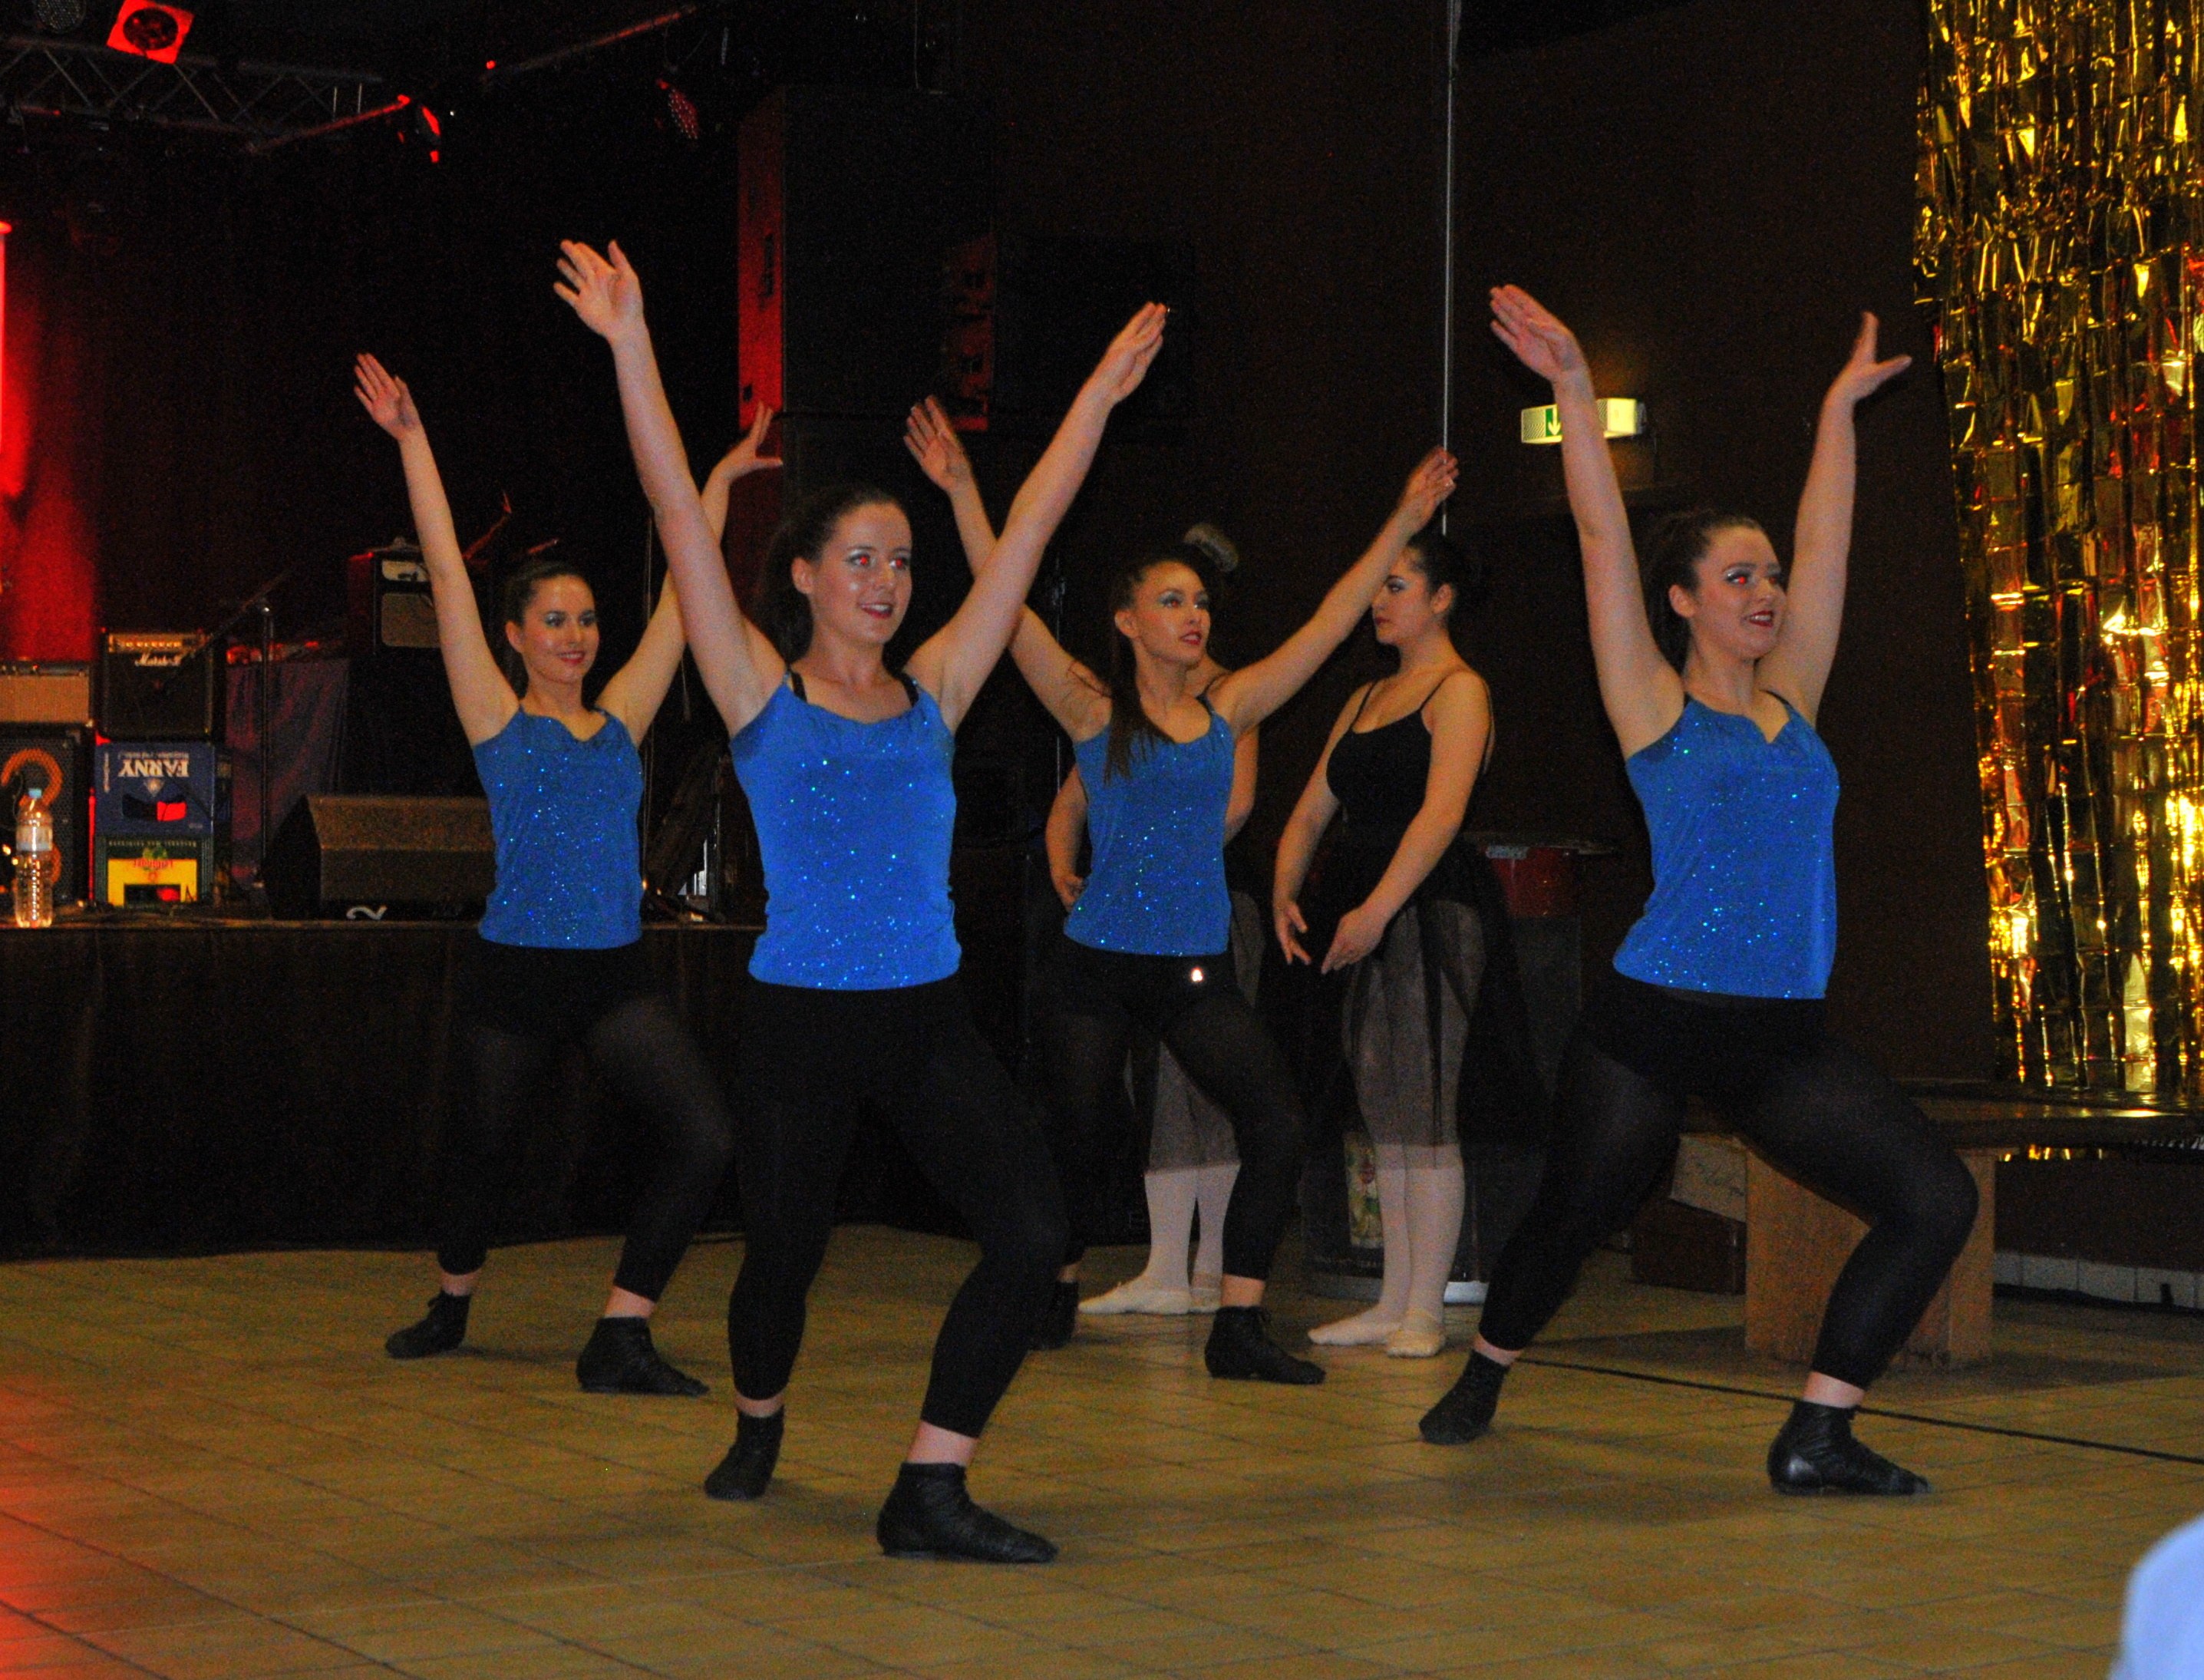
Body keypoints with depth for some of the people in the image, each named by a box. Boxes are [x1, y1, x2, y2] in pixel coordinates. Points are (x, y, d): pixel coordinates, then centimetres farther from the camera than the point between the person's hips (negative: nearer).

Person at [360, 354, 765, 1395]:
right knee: (488, 1147, 11)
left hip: (615, 974, 3)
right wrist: (411, 442, -8)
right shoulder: (498, 721, 0)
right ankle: (452, 1303, 42)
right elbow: (448, 577, -5)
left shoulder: (619, 721, 10)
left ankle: (619, 1340, -7)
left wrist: (719, 485, 18)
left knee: (704, 1134, -15)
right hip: (517, 968, -3)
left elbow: (680, 602, 15)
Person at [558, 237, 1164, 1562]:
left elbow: (1029, 532, 11)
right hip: (802, 1017, -3)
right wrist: (631, 346, -12)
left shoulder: (932, 695, 9)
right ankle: (760, 1426, 44)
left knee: (1033, 1230, -15)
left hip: (930, 1017, 3)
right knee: (784, 1253, 10)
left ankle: (931, 1494, -7)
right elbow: (680, 517, -7)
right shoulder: (764, 698, 0)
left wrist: (1102, 395, 12)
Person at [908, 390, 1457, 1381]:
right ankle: (1057, 1293, 33)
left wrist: (1401, 527, 12)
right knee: (1073, 1141, 4)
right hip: (1100, 963, -3)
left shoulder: (1226, 711, 9)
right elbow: (1007, 607, -10)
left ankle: (1238, 1329, -8)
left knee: (1277, 1125, -14)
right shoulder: (1094, 712, -1)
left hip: (1197, 967, 3)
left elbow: (1326, 628, 12)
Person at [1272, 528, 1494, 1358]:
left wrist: (1378, 908, -24)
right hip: (1363, 919, 8)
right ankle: (1393, 1303, 13)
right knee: (1385, 1121, 8)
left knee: (1425, 1117, -7)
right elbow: (1315, 805, 18)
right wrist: (1285, 890, 1)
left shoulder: (1459, 690, -4)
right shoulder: (1366, 698, 20)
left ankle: (1425, 1309, -3)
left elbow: (1442, 810, -16)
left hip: (1428, 910, -8)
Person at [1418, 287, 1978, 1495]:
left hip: (1785, 1035, 5)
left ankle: (1816, 1439, -5)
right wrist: (1573, 389, -7)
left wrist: (1839, 410, 23)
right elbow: (1604, 540, -5)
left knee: (1934, 1202, -10)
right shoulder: (1657, 708, -1)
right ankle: (1481, 1381, 39)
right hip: (1655, 1021, -5)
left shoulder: (1790, 701, 12)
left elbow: (1823, 547, 18)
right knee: (1573, 1214, 9)